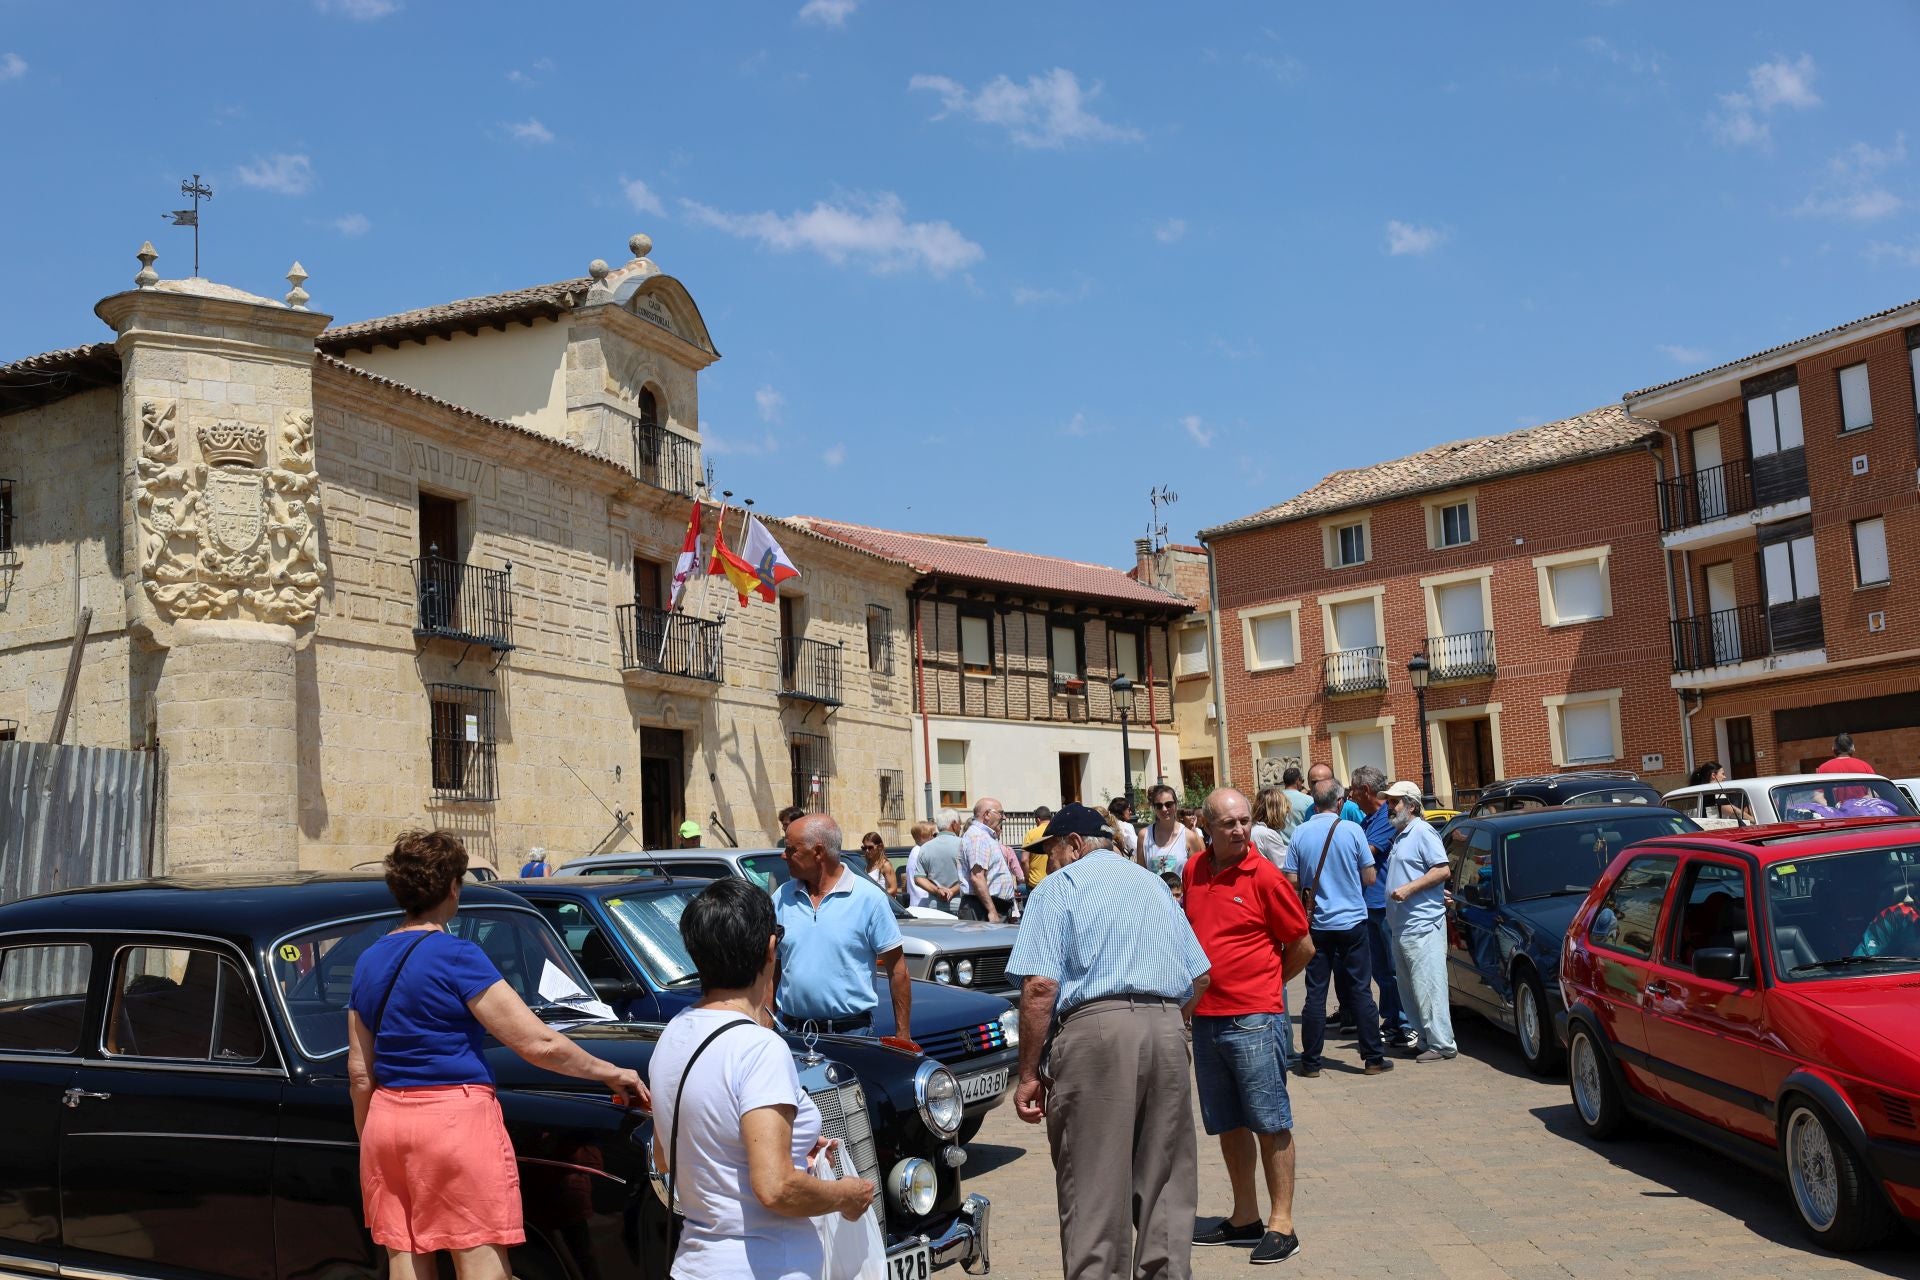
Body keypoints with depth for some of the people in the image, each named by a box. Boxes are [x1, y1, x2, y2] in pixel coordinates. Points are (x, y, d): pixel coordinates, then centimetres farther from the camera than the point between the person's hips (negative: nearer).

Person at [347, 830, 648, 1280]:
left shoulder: (368, 963, 9)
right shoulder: (457, 956, -12)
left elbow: (360, 1074, 12)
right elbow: (537, 1044, -15)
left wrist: (369, 1141, 23)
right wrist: (612, 1074, -4)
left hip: (386, 1119, 7)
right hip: (455, 1117, -7)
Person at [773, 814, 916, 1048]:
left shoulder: (868, 897, -5)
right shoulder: (782, 897, 6)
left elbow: (897, 969, -4)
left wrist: (903, 1035, -6)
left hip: (851, 1032, -3)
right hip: (791, 1032, 3)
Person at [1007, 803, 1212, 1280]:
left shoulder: (1059, 886, 4)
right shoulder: (1152, 883, 22)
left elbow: (1040, 985, -8)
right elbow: (1199, 977, 20)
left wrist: (1029, 1074, -5)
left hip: (1095, 1028, -5)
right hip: (1167, 1030, 6)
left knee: (1094, 1192, -2)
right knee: (1165, 1185, 12)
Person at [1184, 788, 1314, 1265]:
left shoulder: (1265, 877, -11)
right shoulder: (1194, 871, 6)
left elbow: (1302, 946, -4)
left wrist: (1266, 985, 6)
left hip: (1254, 1020, -6)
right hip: (1206, 1018, 6)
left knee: (1271, 1124, 1)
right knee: (1228, 1124, 16)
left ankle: (1282, 1225, 9)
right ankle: (1245, 1217, 28)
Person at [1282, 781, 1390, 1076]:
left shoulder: (1300, 834, -3)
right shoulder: (1352, 830, -8)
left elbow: (1292, 881, -1)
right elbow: (1369, 877, -3)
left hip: (1316, 924, 1)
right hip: (1351, 921, -1)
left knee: (1315, 993, 5)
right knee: (1360, 991, 6)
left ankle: (1311, 1061, 7)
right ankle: (1374, 1057, 9)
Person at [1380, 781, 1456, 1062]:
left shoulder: (1422, 832, -9)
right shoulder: (1399, 834, 19)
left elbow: (1442, 870, -16)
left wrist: (1408, 889, -19)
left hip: (1423, 924, -10)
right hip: (1402, 926, 10)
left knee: (1429, 986, -9)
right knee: (1412, 987, 11)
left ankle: (1441, 1044, -6)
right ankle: (1425, 1039, 17)